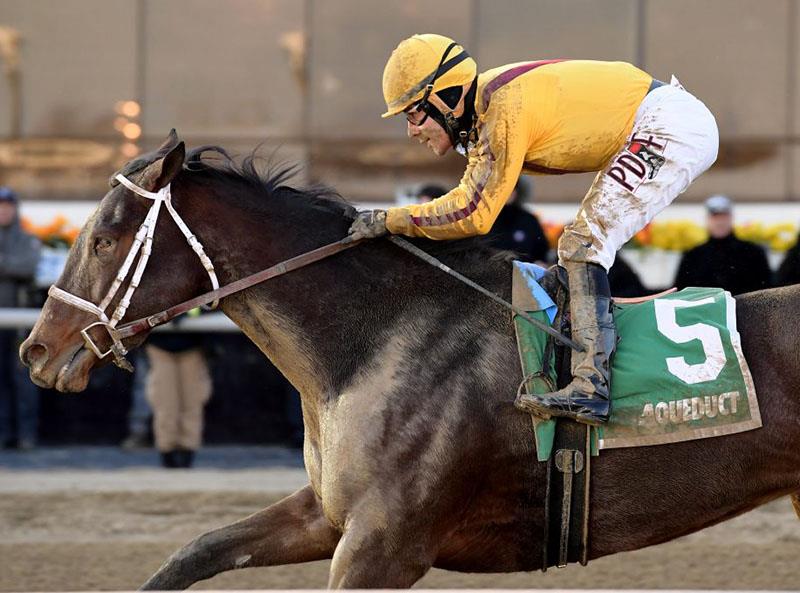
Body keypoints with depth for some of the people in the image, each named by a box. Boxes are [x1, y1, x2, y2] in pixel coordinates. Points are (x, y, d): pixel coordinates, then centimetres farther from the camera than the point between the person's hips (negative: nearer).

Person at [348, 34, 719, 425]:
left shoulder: (504, 110, -21)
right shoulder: (483, 109, 8)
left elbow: (474, 214, -22)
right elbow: (468, 195, 17)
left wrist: (388, 220, -14)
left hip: (673, 125, -11)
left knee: (584, 241, -17)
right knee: (580, 244, 18)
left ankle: (590, 386, -26)